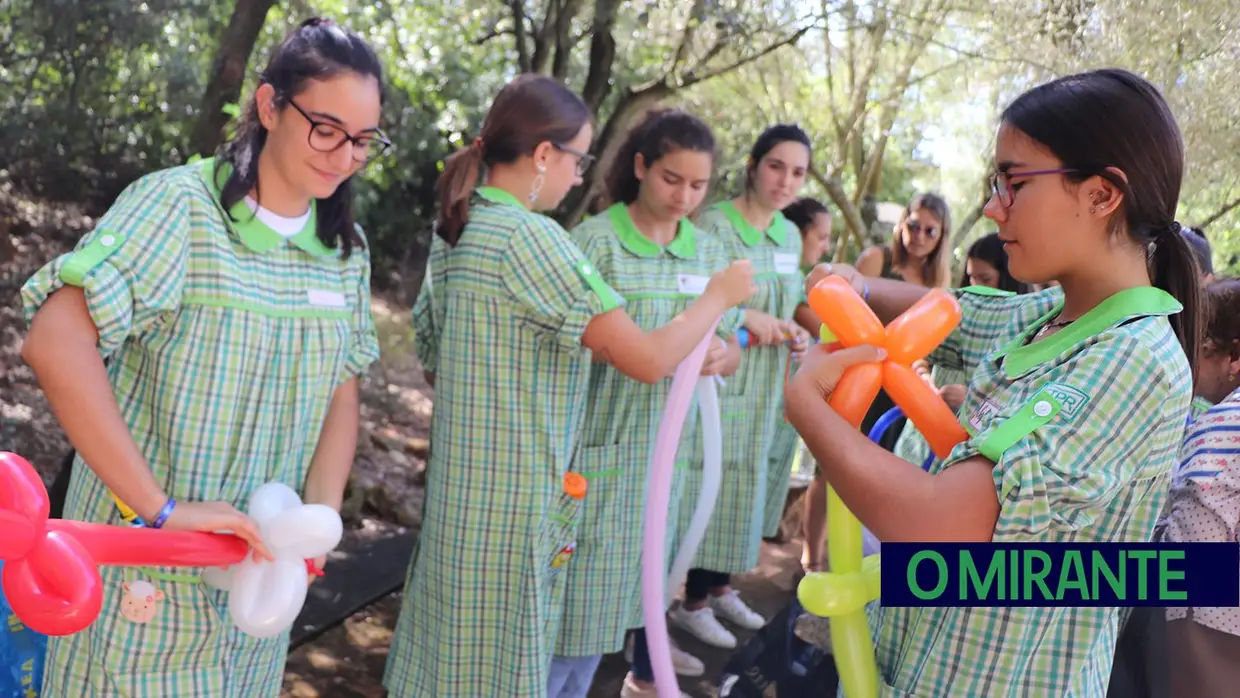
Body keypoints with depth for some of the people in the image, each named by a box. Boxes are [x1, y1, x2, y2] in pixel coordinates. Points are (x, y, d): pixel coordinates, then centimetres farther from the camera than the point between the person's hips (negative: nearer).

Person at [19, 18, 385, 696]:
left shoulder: (345, 251, 2)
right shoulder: (177, 206, -17)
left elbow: (340, 393, 7)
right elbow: (55, 345, -28)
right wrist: (162, 509, -30)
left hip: (257, 565, 6)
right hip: (146, 571, -5)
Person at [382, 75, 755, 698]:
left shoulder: (459, 231, 8)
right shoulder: (529, 235, -19)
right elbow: (648, 360, -20)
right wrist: (720, 295, -4)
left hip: (462, 485, 9)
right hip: (513, 496, -9)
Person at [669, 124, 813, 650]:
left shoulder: (791, 236, 9)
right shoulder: (713, 224, -14)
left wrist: (793, 333, -2)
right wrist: (743, 317, -25)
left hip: (762, 386, 7)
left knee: (743, 486, 15)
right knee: (706, 486, -1)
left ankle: (720, 588, 31)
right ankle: (692, 602, 13)